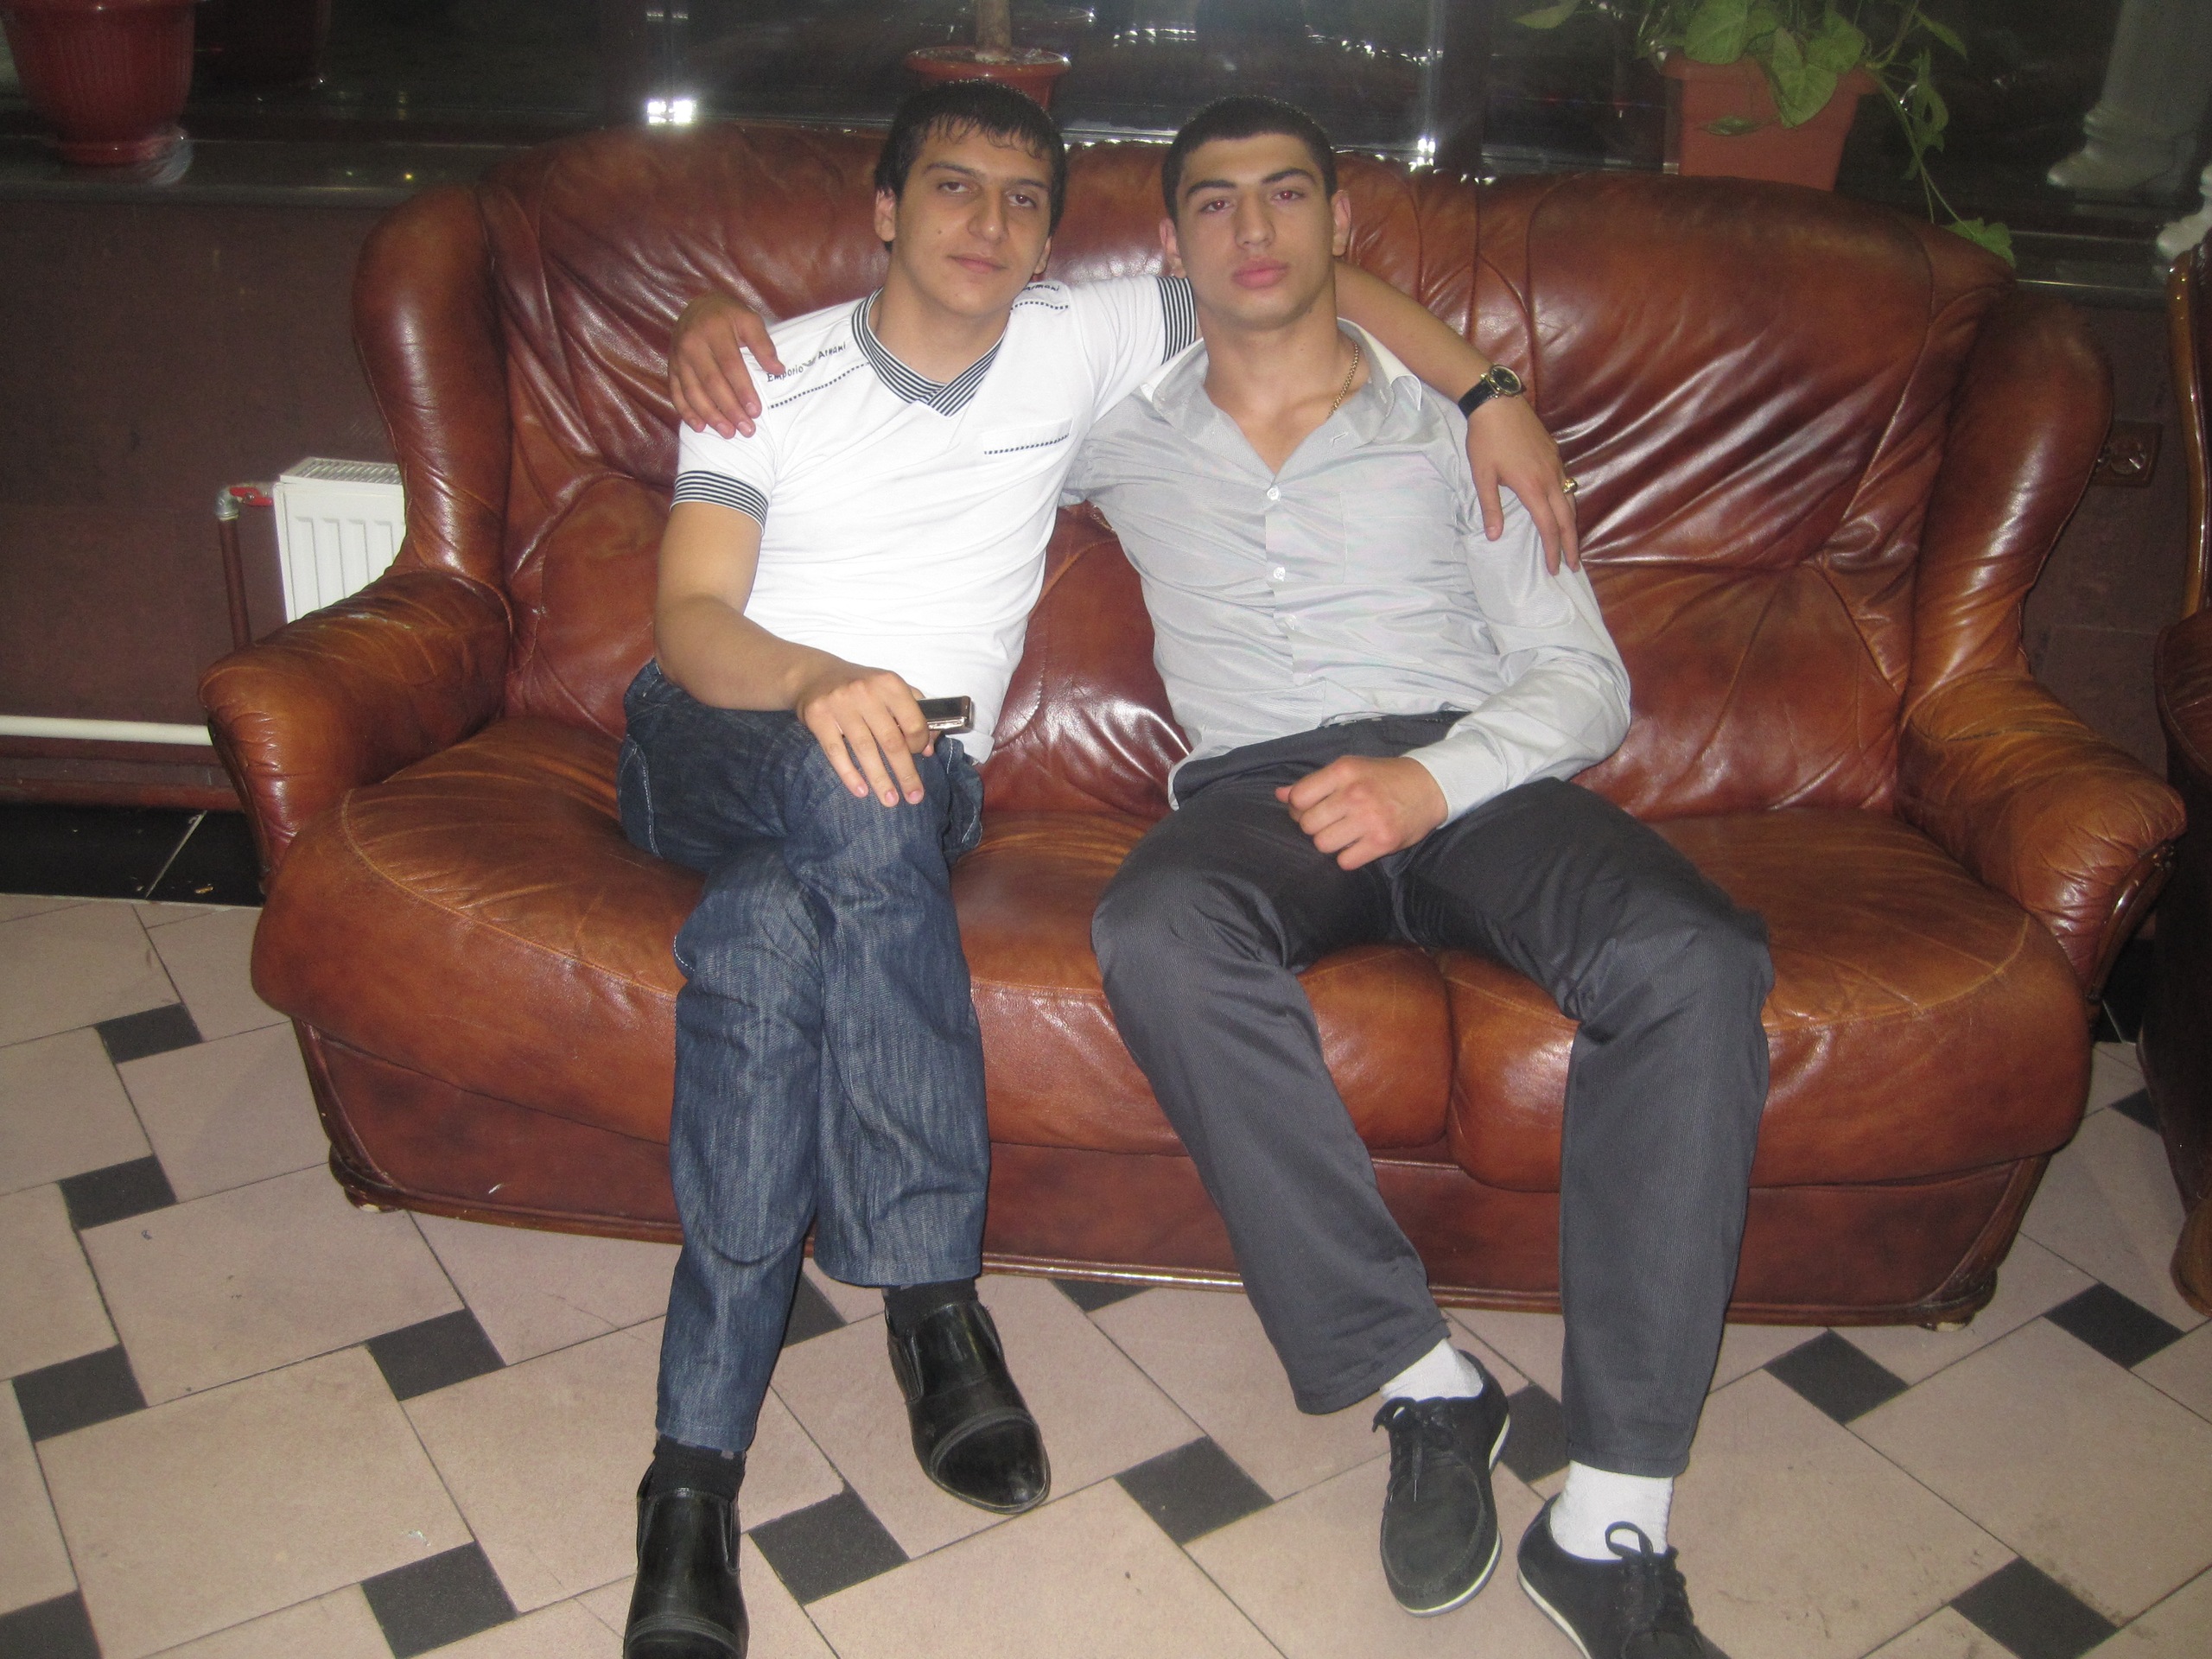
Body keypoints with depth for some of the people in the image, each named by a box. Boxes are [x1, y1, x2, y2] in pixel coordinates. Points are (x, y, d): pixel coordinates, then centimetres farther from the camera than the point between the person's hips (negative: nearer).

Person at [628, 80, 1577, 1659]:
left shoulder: (1077, 347, 9)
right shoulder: (775, 372, 5)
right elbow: (689, 618, -6)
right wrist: (821, 684, -29)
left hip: (911, 779, 1)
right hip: (714, 742, -1)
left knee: (771, 930, -36)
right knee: (859, 799, -39)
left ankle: (699, 1461, -33)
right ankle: (934, 1294, -32)